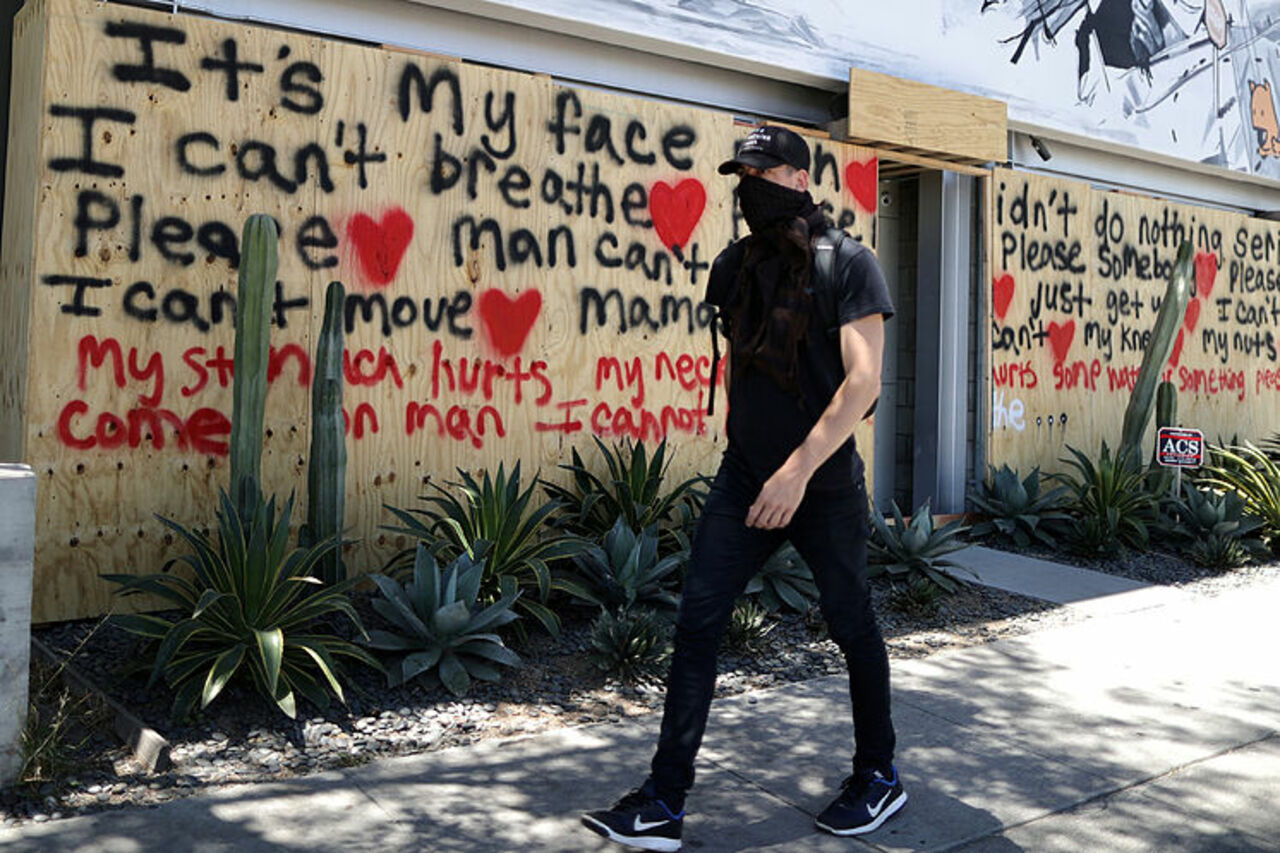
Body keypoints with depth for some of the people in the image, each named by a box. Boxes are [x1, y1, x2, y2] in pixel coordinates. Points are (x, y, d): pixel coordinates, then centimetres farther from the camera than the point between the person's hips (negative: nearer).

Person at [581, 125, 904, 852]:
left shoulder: (848, 264, -9)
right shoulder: (734, 267, 8)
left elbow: (863, 380, -17)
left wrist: (800, 469, -25)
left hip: (825, 484, -5)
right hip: (745, 477, 5)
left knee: (852, 626, 10)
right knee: (697, 625, -2)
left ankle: (880, 777, 31)